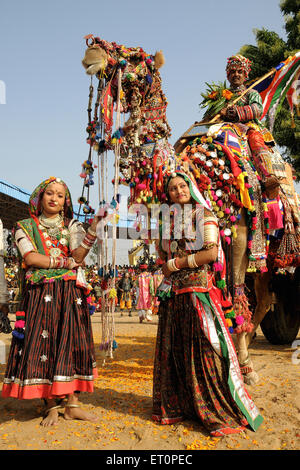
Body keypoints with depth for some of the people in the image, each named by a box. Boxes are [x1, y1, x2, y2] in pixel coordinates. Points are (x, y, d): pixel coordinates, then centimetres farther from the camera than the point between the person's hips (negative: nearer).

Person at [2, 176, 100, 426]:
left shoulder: (72, 226, 13)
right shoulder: (25, 226, 10)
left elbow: (78, 255, -5)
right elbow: (31, 258, -6)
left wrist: (92, 232, -21)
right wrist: (66, 261, -7)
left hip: (70, 293, 2)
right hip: (40, 293, -1)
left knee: (71, 344, -2)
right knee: (42, 345, -6)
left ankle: (72, 404, 6)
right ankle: (51, 406, 4)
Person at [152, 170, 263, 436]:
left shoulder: (204, 216, 0)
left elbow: (211, 253, -11)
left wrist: (176, 264, -7)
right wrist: (168, 268, -3)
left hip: (199, 291, -5)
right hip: (174, 294, 6)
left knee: (205, 350, -5)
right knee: (174, 351, 8)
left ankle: (222, 414, 7)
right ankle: (177, 406, 22)